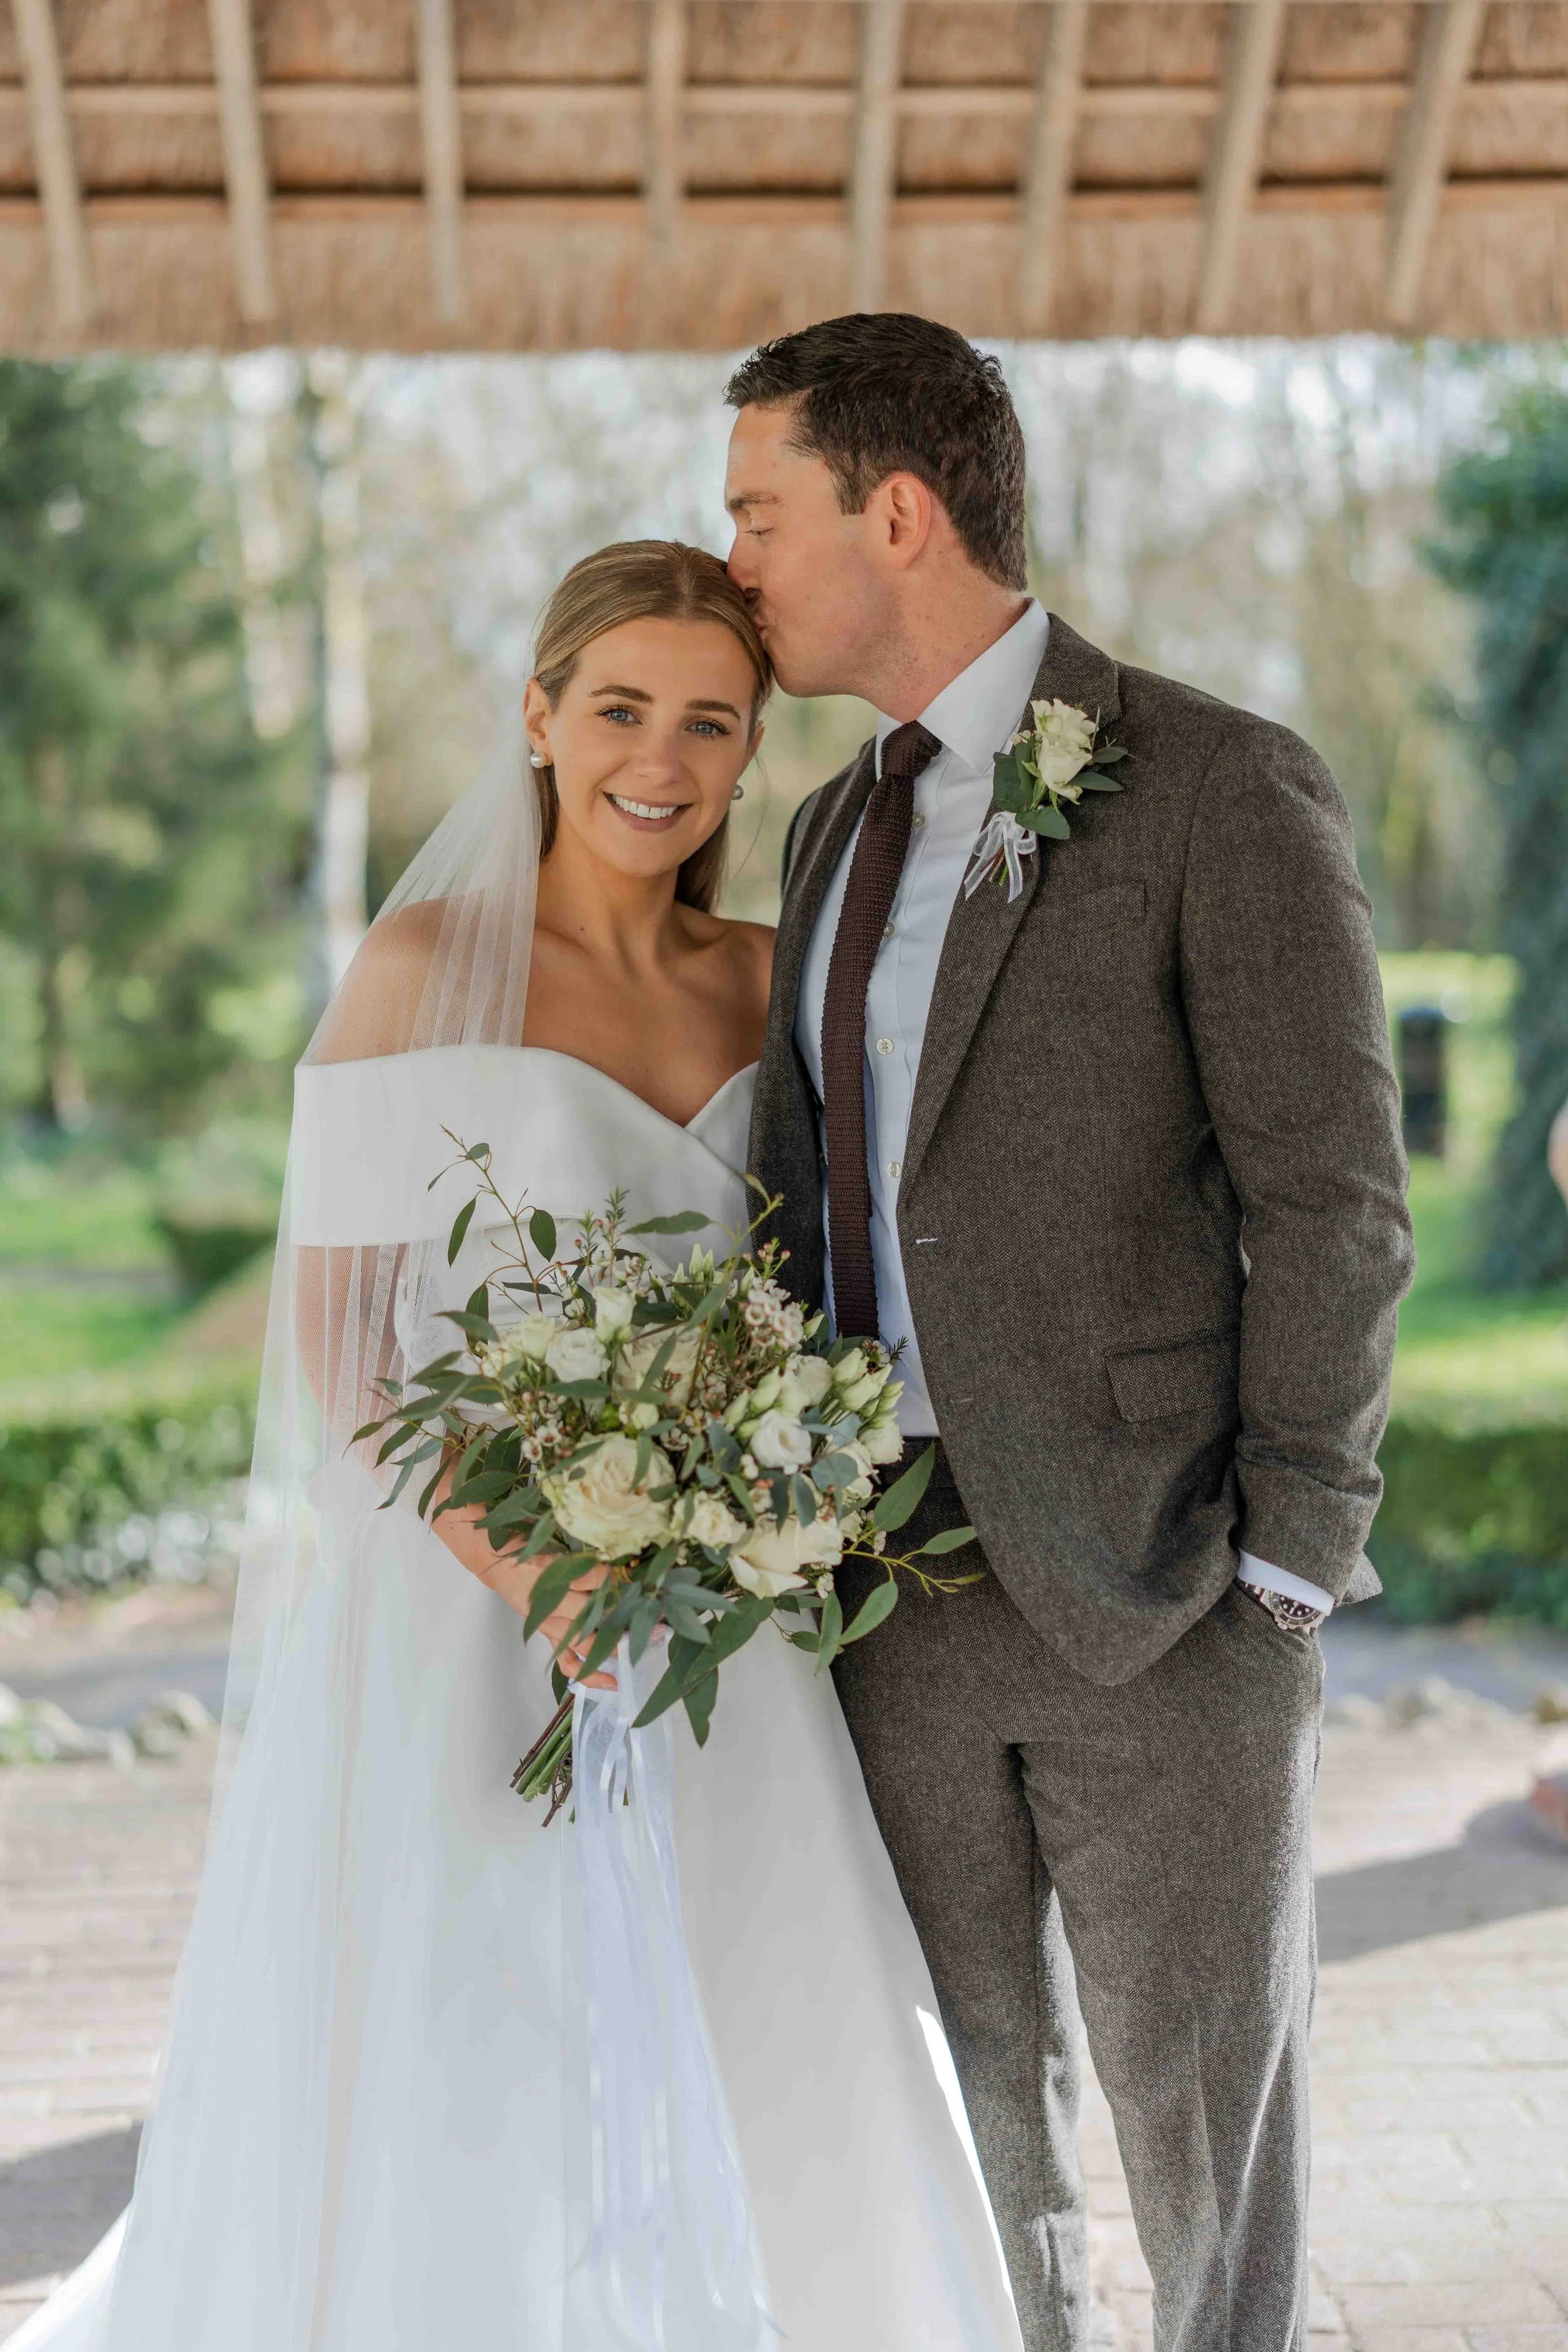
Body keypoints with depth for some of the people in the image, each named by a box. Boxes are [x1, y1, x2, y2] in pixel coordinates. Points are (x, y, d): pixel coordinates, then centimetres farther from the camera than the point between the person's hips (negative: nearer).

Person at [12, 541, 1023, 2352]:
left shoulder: (759, 976, 7)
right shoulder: (428, 961, -8)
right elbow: (331, 1333, -9)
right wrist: (530, 1571, -21)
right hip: (460, 1616, -5)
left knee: (747, 2114, 11)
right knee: (451, 2114, 4)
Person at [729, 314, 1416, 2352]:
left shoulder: (1223, 789, -8)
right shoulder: (837, 830, 14)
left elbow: (1334, 1199, -10)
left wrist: (1287, 1567, -14)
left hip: (1156, 1595, -6)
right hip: (896, 1583, 6)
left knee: (1208, 2127, 6)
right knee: (967, 2128, 14)